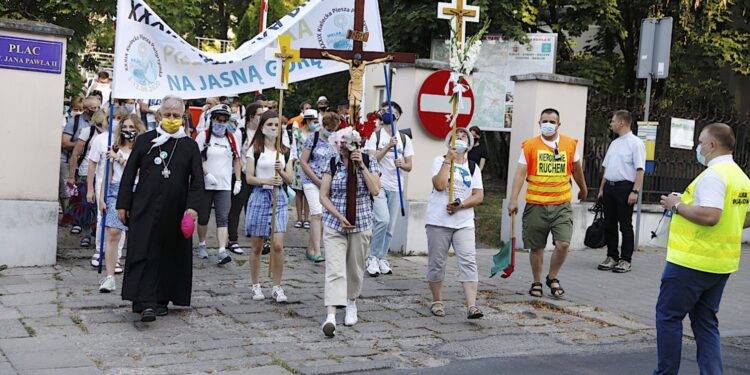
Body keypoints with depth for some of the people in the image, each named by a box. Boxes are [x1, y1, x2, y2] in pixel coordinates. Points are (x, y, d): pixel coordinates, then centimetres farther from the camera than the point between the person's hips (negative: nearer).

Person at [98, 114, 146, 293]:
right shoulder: (114, 148, 13)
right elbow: (108, 174, 13)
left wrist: (118, 158, -5)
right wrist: (102, 197, 8)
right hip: (115, 191, 2)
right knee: (112, 233, -10)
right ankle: (110, 277, -10)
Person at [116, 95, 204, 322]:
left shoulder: (189, 146, 5)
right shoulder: (145, 141, 5)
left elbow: (197, 180, 2)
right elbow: (129, 174, 7)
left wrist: (192, 206, -12)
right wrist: (123, 205, 3)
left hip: (175, 211, 1)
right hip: (145, 208, -1)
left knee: (170, 256, 7)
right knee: (144, 254, -8)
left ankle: (162, 300, 20)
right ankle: (146, 303, -11)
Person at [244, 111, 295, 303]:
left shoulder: (286, 152, 9)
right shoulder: (255, 150, 1)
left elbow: (289, 179, 5)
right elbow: (249, 178, -3)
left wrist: (281, 171, -15)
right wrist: (266, 181, -20)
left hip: (279, 197, 1)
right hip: (259, 195, -1)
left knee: (278, 245, -9)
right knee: (256, 246, 5)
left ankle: (277, 287, 3)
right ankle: (256, 286, 19)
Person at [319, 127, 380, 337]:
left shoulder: (369, 162, 1)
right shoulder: (332, 164, 0)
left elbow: (375, 190, -12)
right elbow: (323, 196, -2)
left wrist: (362, 166, -15)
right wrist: (339, 216, -13)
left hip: (361, 225, 1)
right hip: (334, 224, -1)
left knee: (356, 268, 13)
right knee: (335, 270, -12)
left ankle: (351, 303, 37)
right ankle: (331, 314, -19)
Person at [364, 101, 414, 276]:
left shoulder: (404, 139, 10)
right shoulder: (375, 136, 2)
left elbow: (409, 166, 9)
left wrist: (401, 164, -13)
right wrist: (388, 146, -19)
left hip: (396, 187, 4)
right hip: (378, 184, -4)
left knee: (390, 226, 5)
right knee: (383, 220, -19)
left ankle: (381, 258, 18)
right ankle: (373, 257, -5)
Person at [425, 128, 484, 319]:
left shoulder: (473, 167, 12)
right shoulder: (440, 161, 4)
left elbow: (479, 196, 4)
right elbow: (440, 185, -14)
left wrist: (460, 205, -13)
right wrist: (448, 160, -11)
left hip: (464, 222, 2)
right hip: (438, 220, -2)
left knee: (468, 262, -10)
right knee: (436, 262, 4)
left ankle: (471, 305, -14)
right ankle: (437, 302, 20)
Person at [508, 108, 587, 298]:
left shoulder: (570, 144, 5)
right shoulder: (529, 145, -2)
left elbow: (576, 170, 21)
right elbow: (520, 174, -6)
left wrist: (583, 189, 34)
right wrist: (513, 200, -14)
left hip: (561, 205, 1)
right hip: (536, 204, -1)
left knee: (563, 244, -9)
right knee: (536, 247, 8)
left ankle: (552, 278, 15)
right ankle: (536, 282, 26)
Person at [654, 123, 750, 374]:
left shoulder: (713, 175, -18)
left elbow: (710, 215, -28)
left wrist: (677, 206, -16)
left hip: (692, 261, -9)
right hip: (723, 263, 9)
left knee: (668, 315, 3)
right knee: (705, 320, 15)